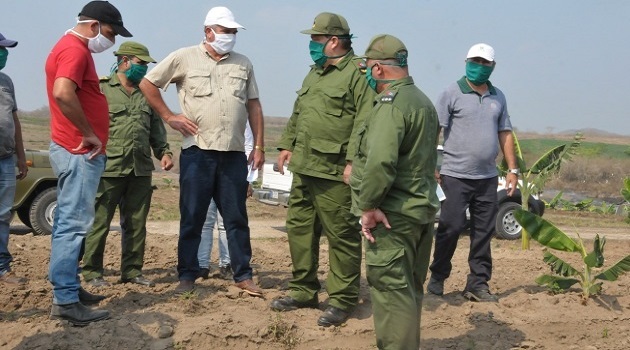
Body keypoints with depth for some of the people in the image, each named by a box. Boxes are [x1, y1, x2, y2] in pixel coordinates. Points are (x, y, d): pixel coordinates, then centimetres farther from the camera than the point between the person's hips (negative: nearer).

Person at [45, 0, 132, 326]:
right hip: (79, 152, -11)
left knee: (68, 222, 14)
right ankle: (65, 300, -8)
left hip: (74, 150, 11)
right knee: (74, 223, -10)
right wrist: (90, 134, -22)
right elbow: (63, 93, -31)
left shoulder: (72, 47, 19)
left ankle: (68, 287, 23)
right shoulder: (75, 49, -14)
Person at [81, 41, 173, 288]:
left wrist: (164, 151, 9)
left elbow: (156, 128, 22)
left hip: (141, 170, 6)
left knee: (136, 224, 9)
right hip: (109, 168, -5)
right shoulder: (101, 89, 0)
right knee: (99, 223, 0)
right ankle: (92, 272, 10)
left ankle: (132, 271, 19)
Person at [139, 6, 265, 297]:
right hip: (197, 152, -2)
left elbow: (253, 106, 13)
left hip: (234, 154, 3)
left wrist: (259, 146, 8)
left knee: (236, 218, 8)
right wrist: (169, 116, -1)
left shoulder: (243, 64, 12)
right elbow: (148, 84, 5)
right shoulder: (184, 58, 1)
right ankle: (187, 275, 15)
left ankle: (243, 275, 15)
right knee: (192, 218, 5)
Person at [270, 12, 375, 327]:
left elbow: (365, 122, -17)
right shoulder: (314, 73, 20)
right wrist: (287, 144, 19)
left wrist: (354, 161, -22)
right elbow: (297, 114, 28)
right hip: (303, 168, 9)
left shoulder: (357, 73, -9)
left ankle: (342, 300, 9)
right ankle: (303, 290, 27)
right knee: (299, 228, 14)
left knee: (341, 235, -1)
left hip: (334, 172, -9)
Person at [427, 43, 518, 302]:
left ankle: (478, 284, 15)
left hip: (487, 177, 5)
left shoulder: (498, 97, 13)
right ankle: (437, 277, 17)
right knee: (450, 228, 0)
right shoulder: (452, 94, -3)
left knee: (484, 232, 6)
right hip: (456, 175, -5)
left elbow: (505, 133, 17)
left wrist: (513, 169, 10)